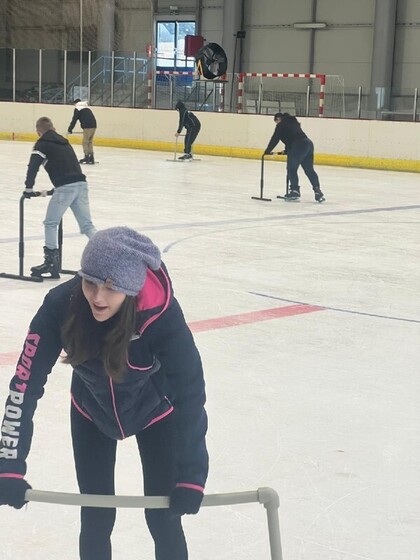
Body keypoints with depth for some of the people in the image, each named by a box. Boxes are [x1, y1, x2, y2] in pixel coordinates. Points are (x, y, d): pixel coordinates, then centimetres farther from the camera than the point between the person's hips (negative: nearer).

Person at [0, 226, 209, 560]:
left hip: (156, 413, -2)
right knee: (96, 519, 7)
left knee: (163, 520, 2)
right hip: (92, 413, 2)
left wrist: (190, 478, -31)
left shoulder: (163, 316, -38)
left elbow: (191, 394, -30)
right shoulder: (61, 306, -33)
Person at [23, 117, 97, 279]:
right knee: (87, 225, 11)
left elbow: (33, 167, -5)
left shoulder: (42, 144, 4)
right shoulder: (64, 142, 26)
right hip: (81, 184, 7)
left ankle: (51, 262, 4)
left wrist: (28, 188, 4)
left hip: (65, 187, -7)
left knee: (51, 223, 5)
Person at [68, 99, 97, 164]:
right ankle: (91, 158, 12)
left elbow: (74, 120, 1)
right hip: (93, 125, 8)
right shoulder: (87, 108, 28)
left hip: (88, 127, -8)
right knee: (90, 141, 14)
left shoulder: (77, 108, 5)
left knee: (85, 142, -1)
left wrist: (70, 130, 8)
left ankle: (87, 157, -4)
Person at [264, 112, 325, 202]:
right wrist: (287, 150, 40)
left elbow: (274, 139, 3)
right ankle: (317, 190, 2)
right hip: (308, 143, 8)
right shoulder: (293, 123, 29)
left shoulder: (281, 125, 5)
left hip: (299, 146, -8)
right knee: (309, 170, 9)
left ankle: (295, 190, 3)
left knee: (291, 169, 4)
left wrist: (268, 151, 11)